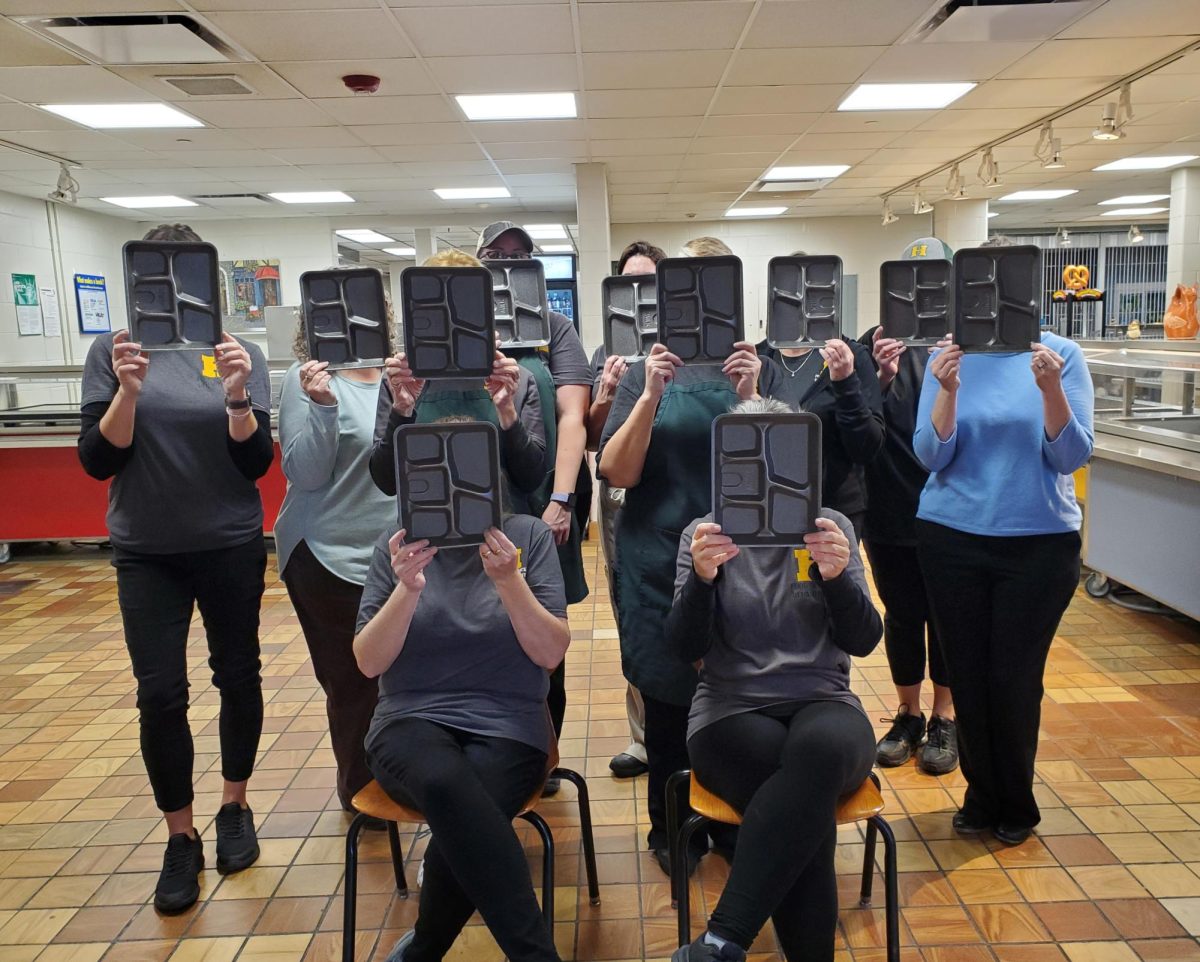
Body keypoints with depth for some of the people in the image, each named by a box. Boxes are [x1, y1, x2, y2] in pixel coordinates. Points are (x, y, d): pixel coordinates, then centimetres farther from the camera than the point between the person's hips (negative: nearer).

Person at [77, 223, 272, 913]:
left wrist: (237, 396, -25)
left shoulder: (241, 353, -3)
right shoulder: (114, 352, -1)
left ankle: (235, 807, 31)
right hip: (146, 552, 0)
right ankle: (181, 839, 17)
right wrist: (129, 390, -21)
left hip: (231, 547, 0)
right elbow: (98, 460, -6)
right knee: (160, 693, 0)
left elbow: (256, 463, -8)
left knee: (238, 675, 10)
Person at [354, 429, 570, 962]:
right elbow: (369, 662, -3)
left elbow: (551, 653, -6)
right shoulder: (397, 544, 4)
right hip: (410, 723, 1)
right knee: (446, 782, -35)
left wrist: (508, 581, -21)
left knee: (458, 824, -31)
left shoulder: (529, 534, 1)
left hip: (506, 728, 0)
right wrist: (409, 589, -19)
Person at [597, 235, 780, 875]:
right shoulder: (646, 372, 2)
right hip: (660, 564, 0)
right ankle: (672, 829, 29)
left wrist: (748, 399, -21)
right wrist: (651, 397, -21)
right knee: (668, 702, 8)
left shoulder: (758, 369, 3)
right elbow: (615, 472, -9)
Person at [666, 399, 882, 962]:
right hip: (731, 711, -1)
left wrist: (836, 576, -22)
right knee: (808, 811, -33)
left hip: (824, 707, 1)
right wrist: (701, 578, -26)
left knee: (817, 748, -36)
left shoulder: (831, 526, 7)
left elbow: (863, 641, -1)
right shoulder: (702, 534, 3)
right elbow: (685, 651, -6)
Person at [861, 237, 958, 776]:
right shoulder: (877, 343, 0)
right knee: (901, 615, 12)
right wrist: (881, 378, -24)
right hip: (891, 508, 1)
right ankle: (908, 716, 29)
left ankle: (944, 719, 28)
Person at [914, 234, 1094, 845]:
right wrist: (947, 391, -23)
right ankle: (981, 795, 29)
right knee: (967, 674, 8)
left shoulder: (1060, 354, -4)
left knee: (1015, 679, 5)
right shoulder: (949, 357, -1)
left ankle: (1015, 805, 28)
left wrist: (1051, 389, -24)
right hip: (952, 540, 1)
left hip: (1040, 543, -1)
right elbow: (931, 456, -7)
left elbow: (1071, 456, -9)